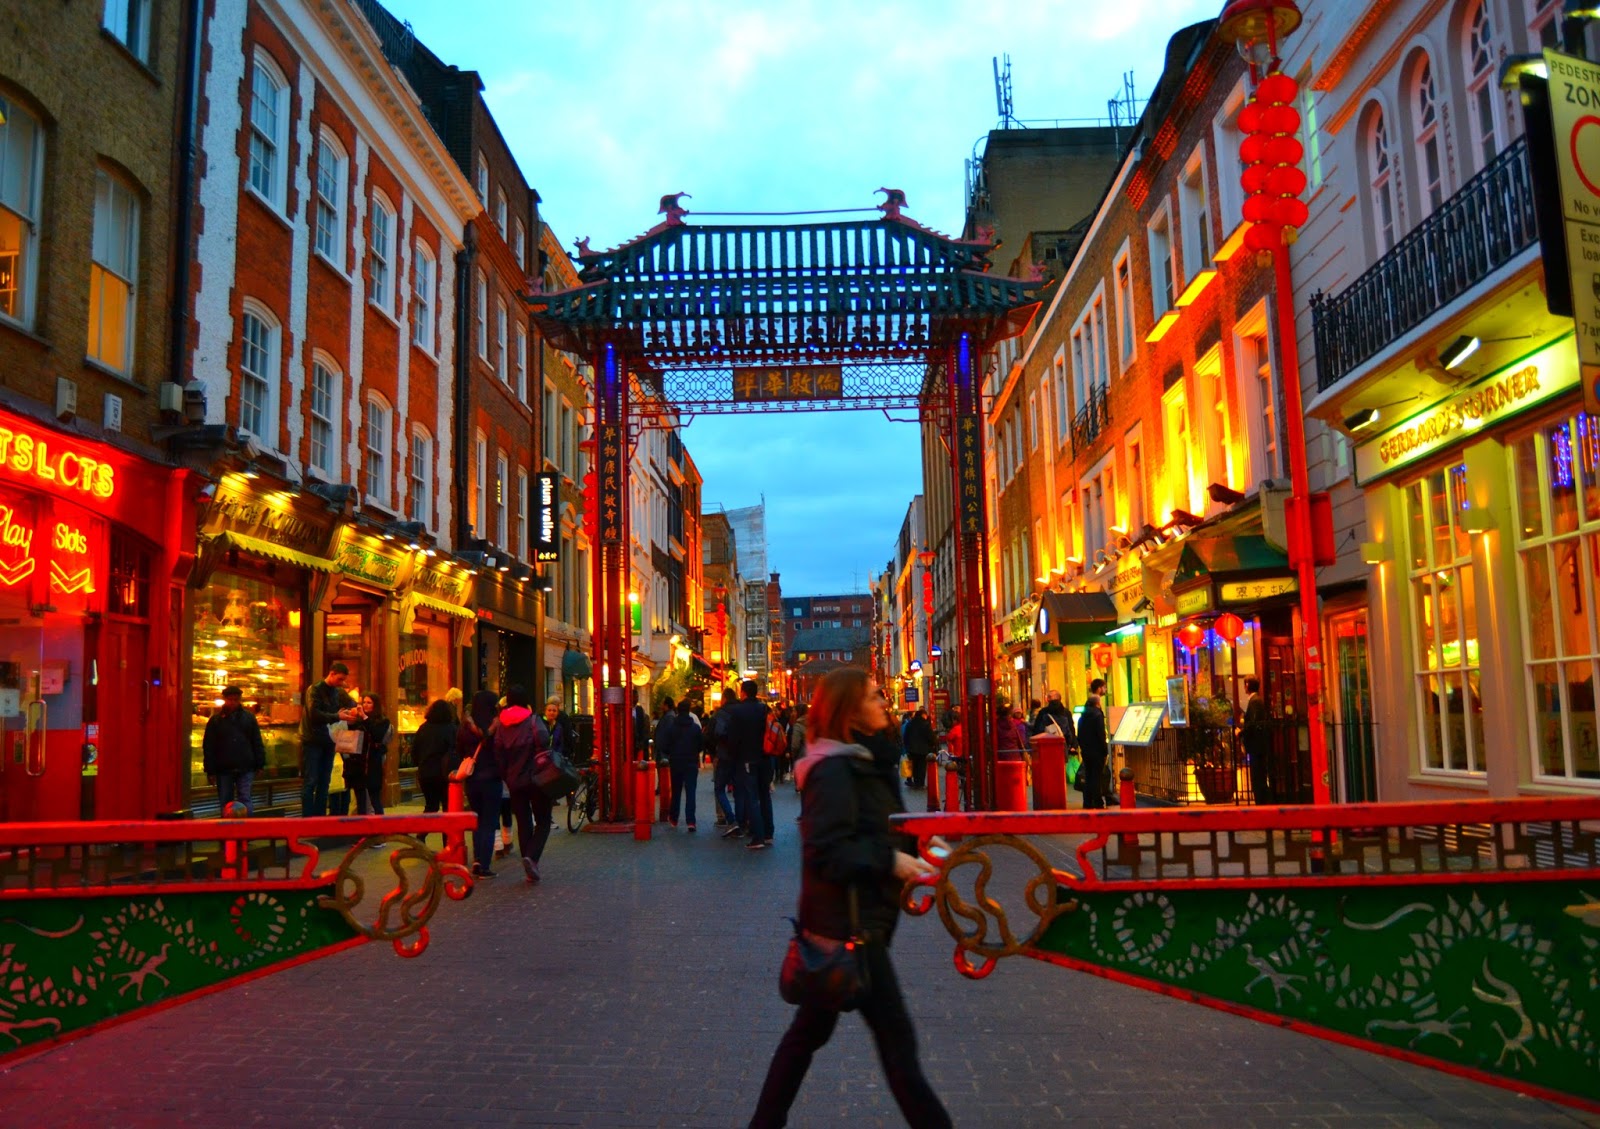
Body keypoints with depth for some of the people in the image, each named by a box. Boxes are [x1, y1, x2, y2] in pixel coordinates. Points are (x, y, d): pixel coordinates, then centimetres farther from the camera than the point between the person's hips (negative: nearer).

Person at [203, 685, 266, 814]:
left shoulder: (249, 717, 5)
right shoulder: (216, 720, 4)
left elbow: (257, 743, 5)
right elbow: (208, 747, 2)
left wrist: (260, 764, -1)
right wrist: (211, 770, -3)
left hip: (245, 768, -1)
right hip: (223, 769, 1)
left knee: (246, 800, -3)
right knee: (225, 802, 9)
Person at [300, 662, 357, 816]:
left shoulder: (338, 692, 8)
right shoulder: (315, 689, -9)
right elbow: (314, 714, -19)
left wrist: (354, 709, -8)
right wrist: (338, 716, -22)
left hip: (328, 741, 6)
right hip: (312, 741, -6)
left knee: (324, 782, 8)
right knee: (311, 781, -6)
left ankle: (320, 817, 13)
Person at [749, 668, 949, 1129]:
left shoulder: (862, 760, 12)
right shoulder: (833, 768, -19)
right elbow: (828, 852, -24)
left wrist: (916, 842, 4)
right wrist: (890, 861, -24)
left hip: (861, 915, 10)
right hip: (847, 921, -10)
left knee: (811, 1026, 18)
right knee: (895, 1036, -2)